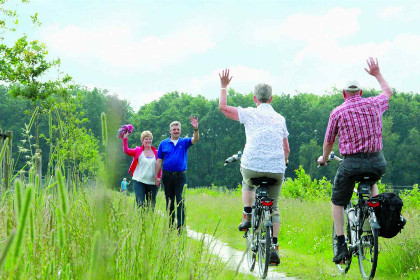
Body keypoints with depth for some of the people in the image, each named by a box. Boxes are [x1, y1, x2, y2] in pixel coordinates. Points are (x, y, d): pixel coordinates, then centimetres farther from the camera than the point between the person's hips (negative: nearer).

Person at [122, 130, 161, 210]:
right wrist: (125, 138, -15)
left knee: (151, 206, 6)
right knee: (140, 204, -9)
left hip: (152, 183, 2)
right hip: (139, 182, -2)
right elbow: (126, 151, -8)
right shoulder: (138, 151, 6)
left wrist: (158, 179, -2)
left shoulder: (156, 153, 9)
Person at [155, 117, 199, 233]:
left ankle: (181, 226, -13)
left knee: (180, 201, -8)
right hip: (167, 175, 1)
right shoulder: (163, 143, 7)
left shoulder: (184, 142, 6)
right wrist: (156, 177, 2)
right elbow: (159, 161, 7)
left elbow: (195, 139, -13)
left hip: (181, 175, -1)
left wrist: (196, 129, -33)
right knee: (169, 202, 8)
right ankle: (170, 226, 16)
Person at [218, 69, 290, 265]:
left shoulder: (250, 114, 3)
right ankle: (274, 247, 0)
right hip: (276, 170, 2)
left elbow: (222, 107, 9)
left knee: (247, 183, 35)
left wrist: (223, 86, 21)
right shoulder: (280, 118, 14)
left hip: (252, 166, -2)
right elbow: (286, 149, 18)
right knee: (273, 208, 15)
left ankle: (247, 217, 20)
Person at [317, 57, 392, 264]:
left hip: (352, 163, -3)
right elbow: (388, 92, 30)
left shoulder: (338, 112, 0)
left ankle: (341, 246, 7)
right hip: (378, 162, 3)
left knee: (338, 202, 15)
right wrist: (377, 74, 43)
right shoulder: (374, 105, 6)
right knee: (371, 182, 39)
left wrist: (324, 158, 28)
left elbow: (328, 142, 8)